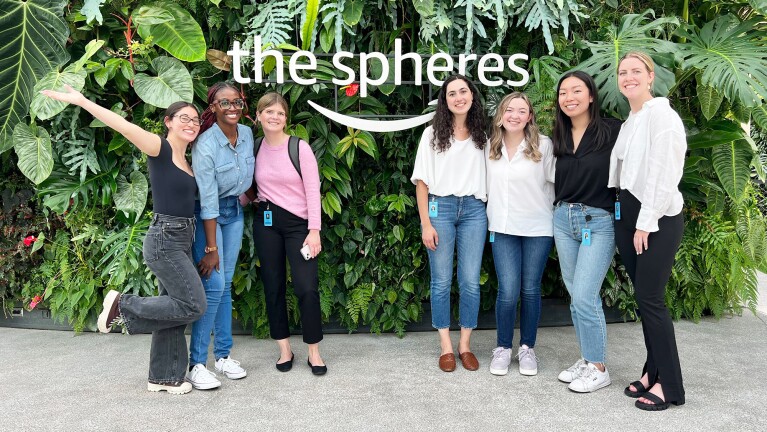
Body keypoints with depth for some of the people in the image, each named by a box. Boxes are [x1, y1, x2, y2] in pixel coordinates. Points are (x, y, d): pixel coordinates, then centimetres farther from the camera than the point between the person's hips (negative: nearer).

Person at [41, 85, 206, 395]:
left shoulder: (188, 161, 14)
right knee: (193, 306, -10)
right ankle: (122, 305, 5)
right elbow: (127, 128, -22)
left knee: (174, 307, 10)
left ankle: (162, 377, 21)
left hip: (181, 241, 8)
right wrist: (81, 101, -29)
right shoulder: (160, 149, -9)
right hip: (164, 240, -8)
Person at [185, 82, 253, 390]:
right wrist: (211, 248, -20)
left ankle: (223, 355, 18)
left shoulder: (247, 134, -3)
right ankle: (196, 364, -1)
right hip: (208, 216, -6)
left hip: (235, 212, 6)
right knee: (213, 286, -10)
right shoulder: (205, 145, -22)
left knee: (226, 284, 9)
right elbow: (208, 201, -22)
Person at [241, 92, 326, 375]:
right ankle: (284, 349, 22)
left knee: (307, 288, -10)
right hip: (265, 222, 4)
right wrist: (248, 196, -7)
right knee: (273, 287, 8)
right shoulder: (255, 149, 5)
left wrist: (314, 230, -14)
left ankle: (314, 352, 6)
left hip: (298, 223, -4)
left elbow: (313, 190, -8)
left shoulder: (300, 148, -7)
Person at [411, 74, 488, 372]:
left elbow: (487, 178, 13)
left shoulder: (481, 137, 12)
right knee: (441, 281, 3)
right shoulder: (433, 133, 4)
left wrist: (492, 215, 2)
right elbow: (421, 181, 0)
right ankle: (446, 346, 14)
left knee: (471, 281, 2)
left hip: (473, 210, 2)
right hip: (439, 207, -2)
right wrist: (426, 224, -7)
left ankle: (465, 344, 16)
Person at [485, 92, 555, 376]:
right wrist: (491, 215, 10)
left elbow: (554, 182, -1)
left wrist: (554, 217, 2)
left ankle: (527, 348, 25)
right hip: (503, 228, 1)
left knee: (530, 289, 8)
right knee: (508, 292, -5)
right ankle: (503, 348, 16)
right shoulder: (490, 146, 2)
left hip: (537, 228, -1)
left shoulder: (543, 145, -7)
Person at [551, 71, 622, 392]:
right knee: (577, 296, 11)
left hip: (599, 222, -5)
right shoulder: (559, 136, 8)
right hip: (564, 220, 6)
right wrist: (560, 210, 9)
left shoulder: (612, 131, -9)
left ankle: (599, 368, 8)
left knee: (583, 296, -9)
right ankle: (586, 359, 25)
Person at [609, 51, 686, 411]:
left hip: (658, 218, -8)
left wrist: (647, 221, -17)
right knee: (643, 298, 10)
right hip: (628, 214, 8)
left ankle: (669, 385, 4)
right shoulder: (629, 121, 16)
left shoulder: (661, 114, -10)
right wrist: (626, 218, 8)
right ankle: (653, 372, 20)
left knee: (650, 298, -7)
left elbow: (664, 172, -16)